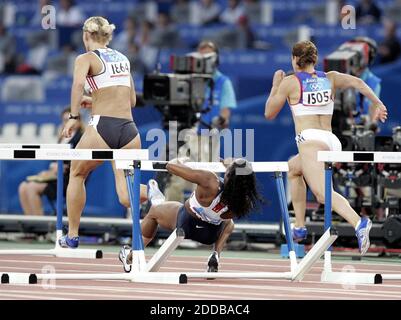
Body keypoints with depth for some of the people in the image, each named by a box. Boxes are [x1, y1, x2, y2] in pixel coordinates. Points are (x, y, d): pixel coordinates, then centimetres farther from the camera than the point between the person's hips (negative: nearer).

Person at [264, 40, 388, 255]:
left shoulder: (290, 82, 6)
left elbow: (269, 113, 14)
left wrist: (275, 86, 26)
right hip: (332, 142, 7)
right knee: (292, 168, 33)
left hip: (311, 140, -7)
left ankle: (359, 223, -51)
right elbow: (357, 82, 2)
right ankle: (299, 227, 27)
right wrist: (377, 104, 2)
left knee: (322, 192, -24)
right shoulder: (329, 78, 18)